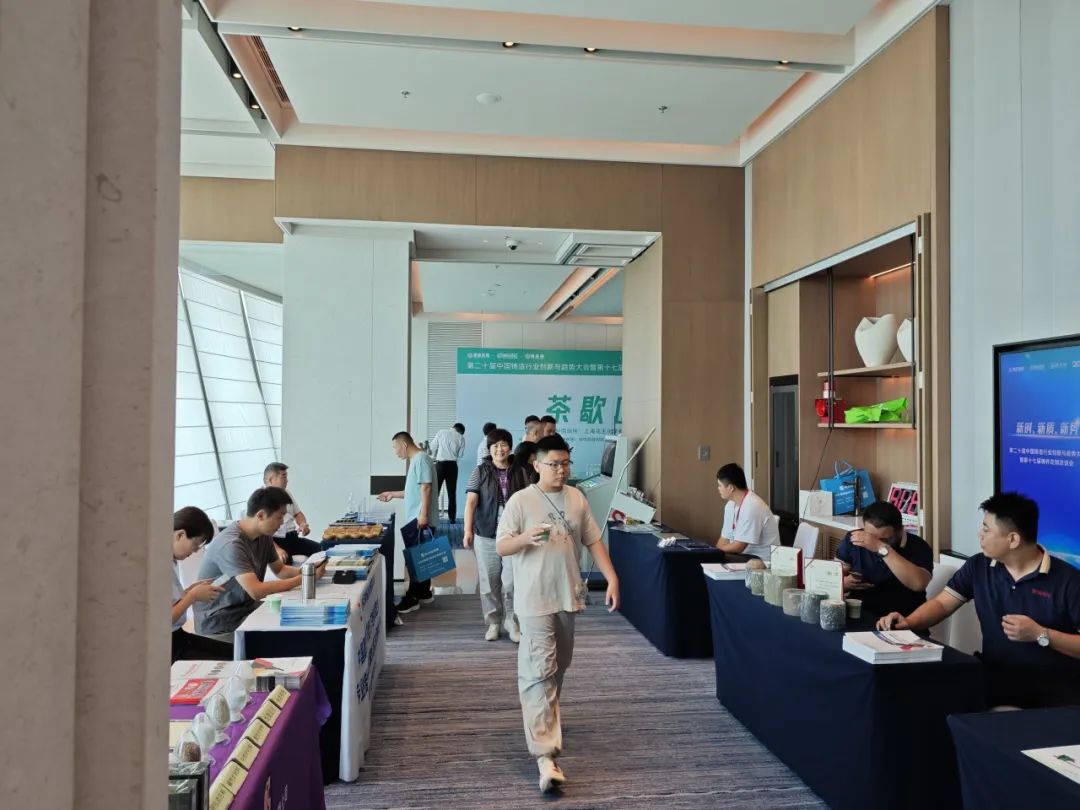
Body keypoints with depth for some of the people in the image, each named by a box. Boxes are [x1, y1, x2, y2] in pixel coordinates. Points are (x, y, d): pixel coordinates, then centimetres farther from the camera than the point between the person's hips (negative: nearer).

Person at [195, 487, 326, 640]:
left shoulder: (264, 536, 1)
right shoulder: (231, 544, -25)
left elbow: (280, 570, 14)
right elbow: (256, 591, -32)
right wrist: (303, 579, -25)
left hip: (247, 608, 8)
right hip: (220, 626, -8)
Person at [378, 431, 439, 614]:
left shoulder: (421, 459, -13)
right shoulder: (415, 460, 18)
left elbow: (426, 488, -20)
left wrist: (423, 514, -24)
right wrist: (392, 494, 25)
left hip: (419, 519, -10)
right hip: (415, 518, 10)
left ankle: (412, 598, 0)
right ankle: (424, 593, 22)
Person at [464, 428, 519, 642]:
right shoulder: (480, 472, 0)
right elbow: (471, 501, -6)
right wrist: (468, 530, -16)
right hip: (486, 535, 0)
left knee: (511, 582, -3)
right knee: (489, 582, 8)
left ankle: (511, 622, 17)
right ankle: (493, 622, 24)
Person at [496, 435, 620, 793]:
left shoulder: (577, 498, 5)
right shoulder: (520, 500, -10)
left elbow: (593, 541, 9)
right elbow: (501, 548, -11)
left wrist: (612, 578, 1)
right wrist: (527, 537, -31)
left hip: (568, 595, 6)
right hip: (535, 599, -5)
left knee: (559, 665, 20)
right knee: (539, 670, -9)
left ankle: (545, 717, 44)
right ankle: (545, 754, -10)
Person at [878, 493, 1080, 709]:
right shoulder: (978, 567, 6)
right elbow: (941, 604, 9)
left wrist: (1040, 635, -19)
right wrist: (908, 622, -9)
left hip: (1053, 690, -4)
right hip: (996, 680, 4)